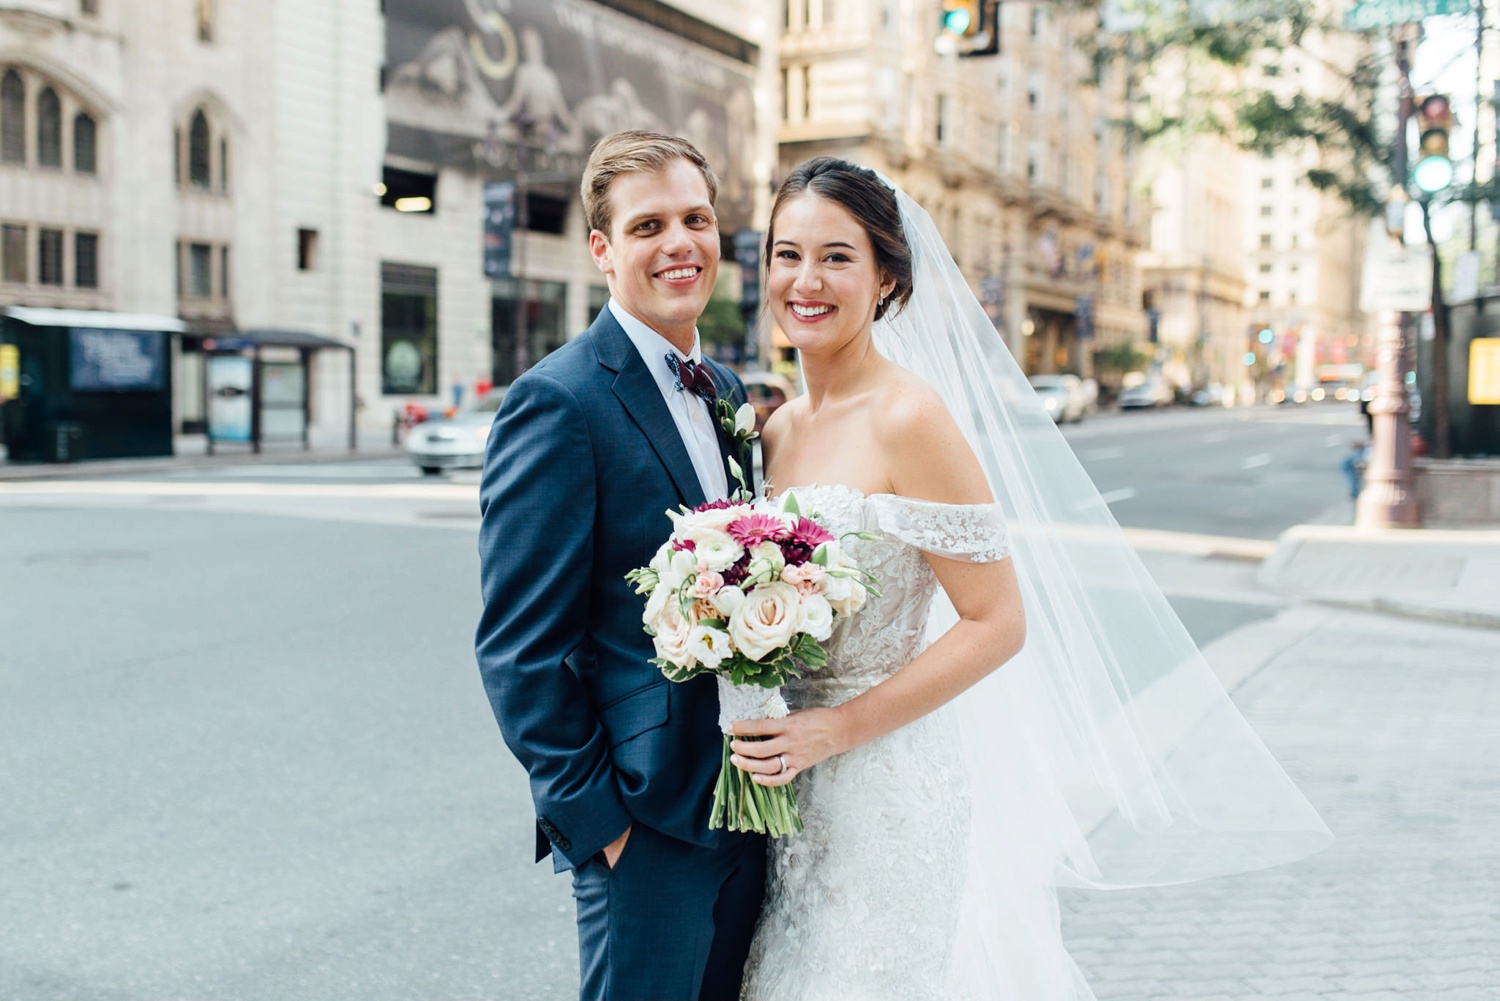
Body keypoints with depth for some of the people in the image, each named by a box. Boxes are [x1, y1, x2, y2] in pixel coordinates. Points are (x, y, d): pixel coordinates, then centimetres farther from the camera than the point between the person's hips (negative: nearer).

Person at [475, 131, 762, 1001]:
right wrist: (592, 815, -15)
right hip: (645, 820, -8)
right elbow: (518, 648, -17)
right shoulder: (559, 401, -15)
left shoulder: (727, 392, 10)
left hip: (744, 805, 8)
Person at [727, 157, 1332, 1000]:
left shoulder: (909, 418, -16)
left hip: (898, 795, -7)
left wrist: (836, 728, -19)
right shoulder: (778, 431, 6)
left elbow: (997, 623, -17)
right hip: (796, 798, 7)